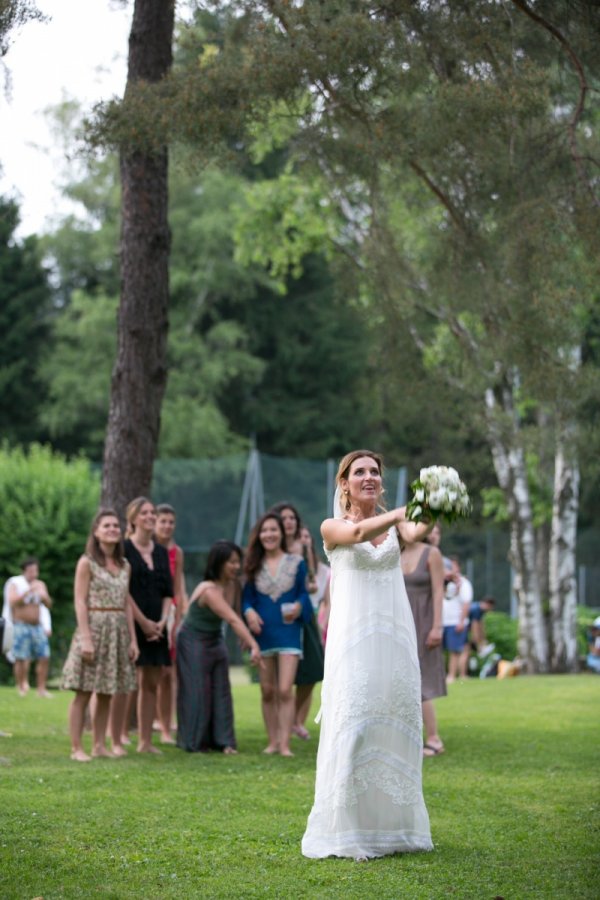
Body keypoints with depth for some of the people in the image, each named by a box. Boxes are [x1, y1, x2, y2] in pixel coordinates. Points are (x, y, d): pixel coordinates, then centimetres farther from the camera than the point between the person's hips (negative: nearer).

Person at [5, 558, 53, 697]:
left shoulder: (40, 584, 13)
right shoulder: (14, 583, 0)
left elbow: (49, 605, 9)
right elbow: (13, 602, -15)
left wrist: (44, 597, -12)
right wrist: (28, 592, -23)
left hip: (37, 627, 4)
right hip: (21, 627, -4)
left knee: (44, 658, -4)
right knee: (21, 659, -9)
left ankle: (42, 689, -2)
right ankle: (21, 687, 3)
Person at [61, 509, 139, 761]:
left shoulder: (124, 565, 12)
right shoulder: (87, 562, -4)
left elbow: (127, 604, 13)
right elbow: (80, 602, -9)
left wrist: (132, 639, 8)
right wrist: (86, 637, -17)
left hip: (118, 631, 5)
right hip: (93, 627, -5)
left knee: (106, 693, 7)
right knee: (83, 692, -4)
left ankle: (100, 745, 12)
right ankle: (76, 748, -2)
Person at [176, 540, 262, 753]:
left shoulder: (231, 585, -5)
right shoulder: (209, 590, -30)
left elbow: (233, 619, 0)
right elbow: (233, 620, -38)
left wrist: (246, 640, -11)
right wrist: (253, 646, -43)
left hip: (215, 641, 7)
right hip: (194, 642, -7)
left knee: (221, 691, 3)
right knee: (197, 693, -2)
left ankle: (223, 741, 4)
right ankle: (195, 743, 10)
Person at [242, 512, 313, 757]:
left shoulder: (296, 563, 2)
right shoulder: (254, 566, 7)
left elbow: (303, 594, 6)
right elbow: (247, 597, 7)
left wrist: (298, 607, -15)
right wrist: (249, 612, -14)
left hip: (288, 632, -3)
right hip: (262, 633, 3)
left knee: (285, 690, -11)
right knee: (267, 692, 7)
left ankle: (285, 743, -10)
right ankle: (272, 741, 16)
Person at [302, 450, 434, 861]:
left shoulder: (392, 523, 10)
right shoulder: (333, 527, 3)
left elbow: (414, 533, -13)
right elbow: (359, 532, -20)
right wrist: (409, 508, -34)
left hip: (395, 639, 3)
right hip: (353, 640, -3)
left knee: (396, 730, 5)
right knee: (353, 730, -7)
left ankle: (393, 827, 15)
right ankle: (350, 831, -2)